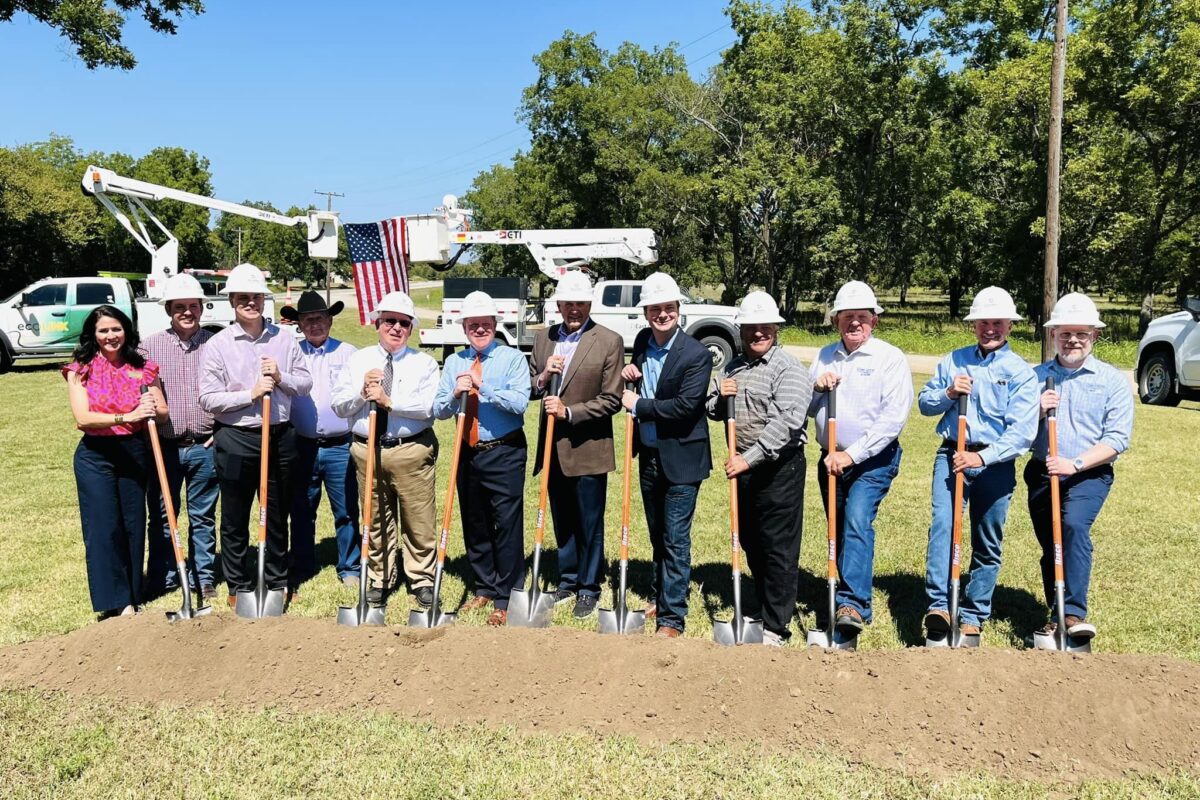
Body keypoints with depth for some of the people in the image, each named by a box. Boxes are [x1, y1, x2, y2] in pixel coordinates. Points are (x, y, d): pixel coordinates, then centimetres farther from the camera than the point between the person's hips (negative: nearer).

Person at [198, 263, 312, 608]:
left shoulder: (284, 338, 5)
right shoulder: (218, 345, -4)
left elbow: (305, 382, 6)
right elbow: (208, 399, -8)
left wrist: (280, 378, -12)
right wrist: (250, 394, -17)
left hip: (280, 436, 3)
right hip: (236, 440, -2)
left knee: (278, 515, 13)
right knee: (235, 519, 8)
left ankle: (277, 581, 28)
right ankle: (238, 586, 23)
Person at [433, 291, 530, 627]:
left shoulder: (512, 358, -4)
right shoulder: (454, 362, 10)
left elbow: (519, 402, -18)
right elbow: (438, 410, 4)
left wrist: (482, 386, -24)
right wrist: (455, 395, -15)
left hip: (505, 453, -5)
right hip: (468, 453, 5)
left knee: (507, 525, -3)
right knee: (474, 524, 14)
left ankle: (504, 599, 8)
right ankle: (484, 588, 31)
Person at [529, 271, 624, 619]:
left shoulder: (609, 341, -9)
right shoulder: (543, 338, 7)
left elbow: (611, 400, -12)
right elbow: (530, 388, 11)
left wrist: (568, 412, -19)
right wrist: (542, 378, -11)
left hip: (588, 449, -5)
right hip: (553, 448, 5)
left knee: (590, 525, 7)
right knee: (561, 522, 18)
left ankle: (589, 589, 22)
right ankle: (567, 581, 33)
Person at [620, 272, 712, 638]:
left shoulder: (697, 354, -16)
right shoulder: (642, 342, 5)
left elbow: (685, 405, -24)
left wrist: (637, 405, -16)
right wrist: (630, 373, -1)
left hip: (681, 458, -7)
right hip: (649, 454, 7)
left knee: (675, 539, -2)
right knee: (657, 535, 19)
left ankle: (672, 617, 7)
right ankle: (661, 597, 36)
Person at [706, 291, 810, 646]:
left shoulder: (789, 368, -9)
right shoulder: (732, 367, 14)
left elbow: (786, 422, -21)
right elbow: (714, 411, 20)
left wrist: (750, 457, -26)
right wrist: (719, 397, -3)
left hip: (779, 468, -7)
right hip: (743, 467, 7)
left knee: (779, 549, -1)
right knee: (751, 544, 16)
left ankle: (776, 627, 9)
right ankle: (764, 606, 33)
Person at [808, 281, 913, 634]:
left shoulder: (891, 358, -7)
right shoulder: (824, 357, 9)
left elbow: (893, 419, -15)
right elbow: (805, 409, 13)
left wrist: (852, 454, -20)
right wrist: (816, 388, -9)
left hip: (873, 460, -6)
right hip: (832, 459, 6)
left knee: (857, 522, -23)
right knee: (838, 530, 13)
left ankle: (853, 605, -25)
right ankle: (846, 602, 29)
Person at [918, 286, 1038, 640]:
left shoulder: (1021, 372, 0)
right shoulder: (954, 360, 11)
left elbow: (1021, 432, -10)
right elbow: (924, 403, 12)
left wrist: (982, 457, -23)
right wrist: (948, 393, -9)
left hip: (995, 464, -1)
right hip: (951, 455, 1)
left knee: (987, 544, 8)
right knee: (942, 525, -16)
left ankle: (973, 616, 19)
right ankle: (939, 605, -18)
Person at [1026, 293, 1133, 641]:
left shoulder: (1113, 380, 0)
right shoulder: (1035, 377, 7)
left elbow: (1118, 438, -7)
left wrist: (1075, 464, -20)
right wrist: (1036, 410, -12)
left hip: (1089, 474, -3)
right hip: (1042, 473, 3)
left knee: (1074, 525, -27)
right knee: (1049, 544, 8)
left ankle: (1074, 613, -25)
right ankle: (1056, 616, 24)